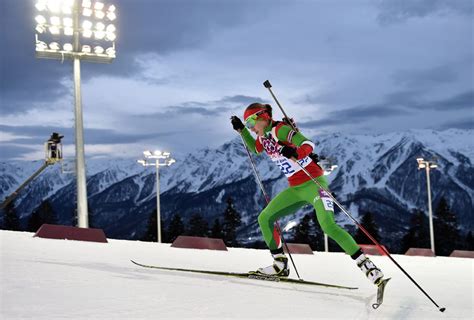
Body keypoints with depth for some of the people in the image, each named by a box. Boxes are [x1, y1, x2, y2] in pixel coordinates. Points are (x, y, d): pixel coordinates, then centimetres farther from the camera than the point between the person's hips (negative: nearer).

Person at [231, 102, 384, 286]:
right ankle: (280, 265, 11)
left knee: (329, 226, -25)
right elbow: (255, 149, 34)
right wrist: (241, 130, 23)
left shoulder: (279, 130, -15)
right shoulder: (263, 136, 10)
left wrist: (295, 153, -47)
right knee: (264, 219, 4)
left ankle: (366, 265, -20)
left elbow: (308, 144, -27)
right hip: (295, 189, 9)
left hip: (313, 183, -9)